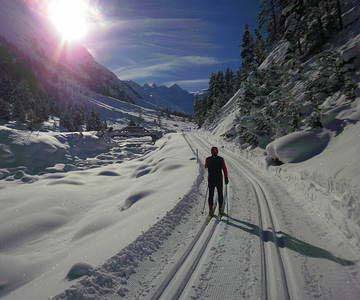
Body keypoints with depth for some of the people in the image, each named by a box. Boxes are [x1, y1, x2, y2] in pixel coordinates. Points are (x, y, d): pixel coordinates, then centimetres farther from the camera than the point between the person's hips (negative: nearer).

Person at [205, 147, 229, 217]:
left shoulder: (208, 159, -4)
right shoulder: (221, 159, -9)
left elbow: (206, 166, 14)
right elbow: (224, 169, -12)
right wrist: (226, 178, -5)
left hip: (211, 180, 1)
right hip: (219, 180, -1)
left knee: (211, 195, 11)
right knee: (220, 194, 15)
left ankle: (211, 211, 9)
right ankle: (220, 210, 21)